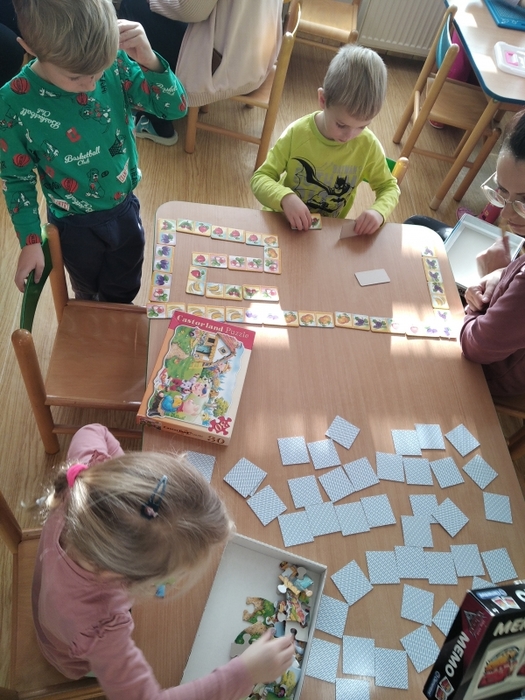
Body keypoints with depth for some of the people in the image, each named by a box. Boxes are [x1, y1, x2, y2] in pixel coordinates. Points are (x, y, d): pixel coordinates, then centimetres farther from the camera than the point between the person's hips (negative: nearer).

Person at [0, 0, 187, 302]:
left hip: (126, 211, 2)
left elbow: (176, 107, -15)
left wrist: (148, 59, -32)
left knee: (124, 296, 25)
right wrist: (30, 241, -11)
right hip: (76, 226, -2)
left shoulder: (115, 64, -20)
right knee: (89, 298, 25)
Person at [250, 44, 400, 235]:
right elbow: (260, 178, -11)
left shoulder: (368, 145, -9)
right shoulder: (297, 134, -14)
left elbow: (389, 186, 3)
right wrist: (285, 198, -32)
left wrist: (379, 211, -20)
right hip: (286, 225, -1)